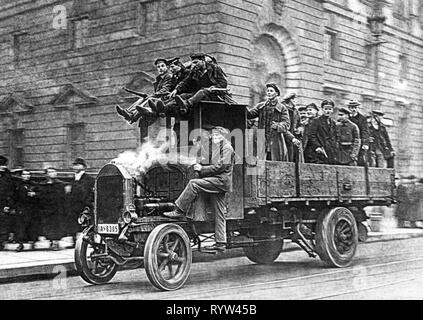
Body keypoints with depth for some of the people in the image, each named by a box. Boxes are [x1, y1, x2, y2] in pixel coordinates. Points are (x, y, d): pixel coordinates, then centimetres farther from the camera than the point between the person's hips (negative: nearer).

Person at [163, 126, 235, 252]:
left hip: (221, 180, -10)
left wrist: (202, 169, -13)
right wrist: (201, 167, 5)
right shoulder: (217, 147, 25)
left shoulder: (226, 147, -5)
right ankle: (220, 244, 9)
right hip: (218, 182, 10)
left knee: (193, 184, -21)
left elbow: (221, 166, -16)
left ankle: (180, 211, -20)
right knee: (219, 214, 7)